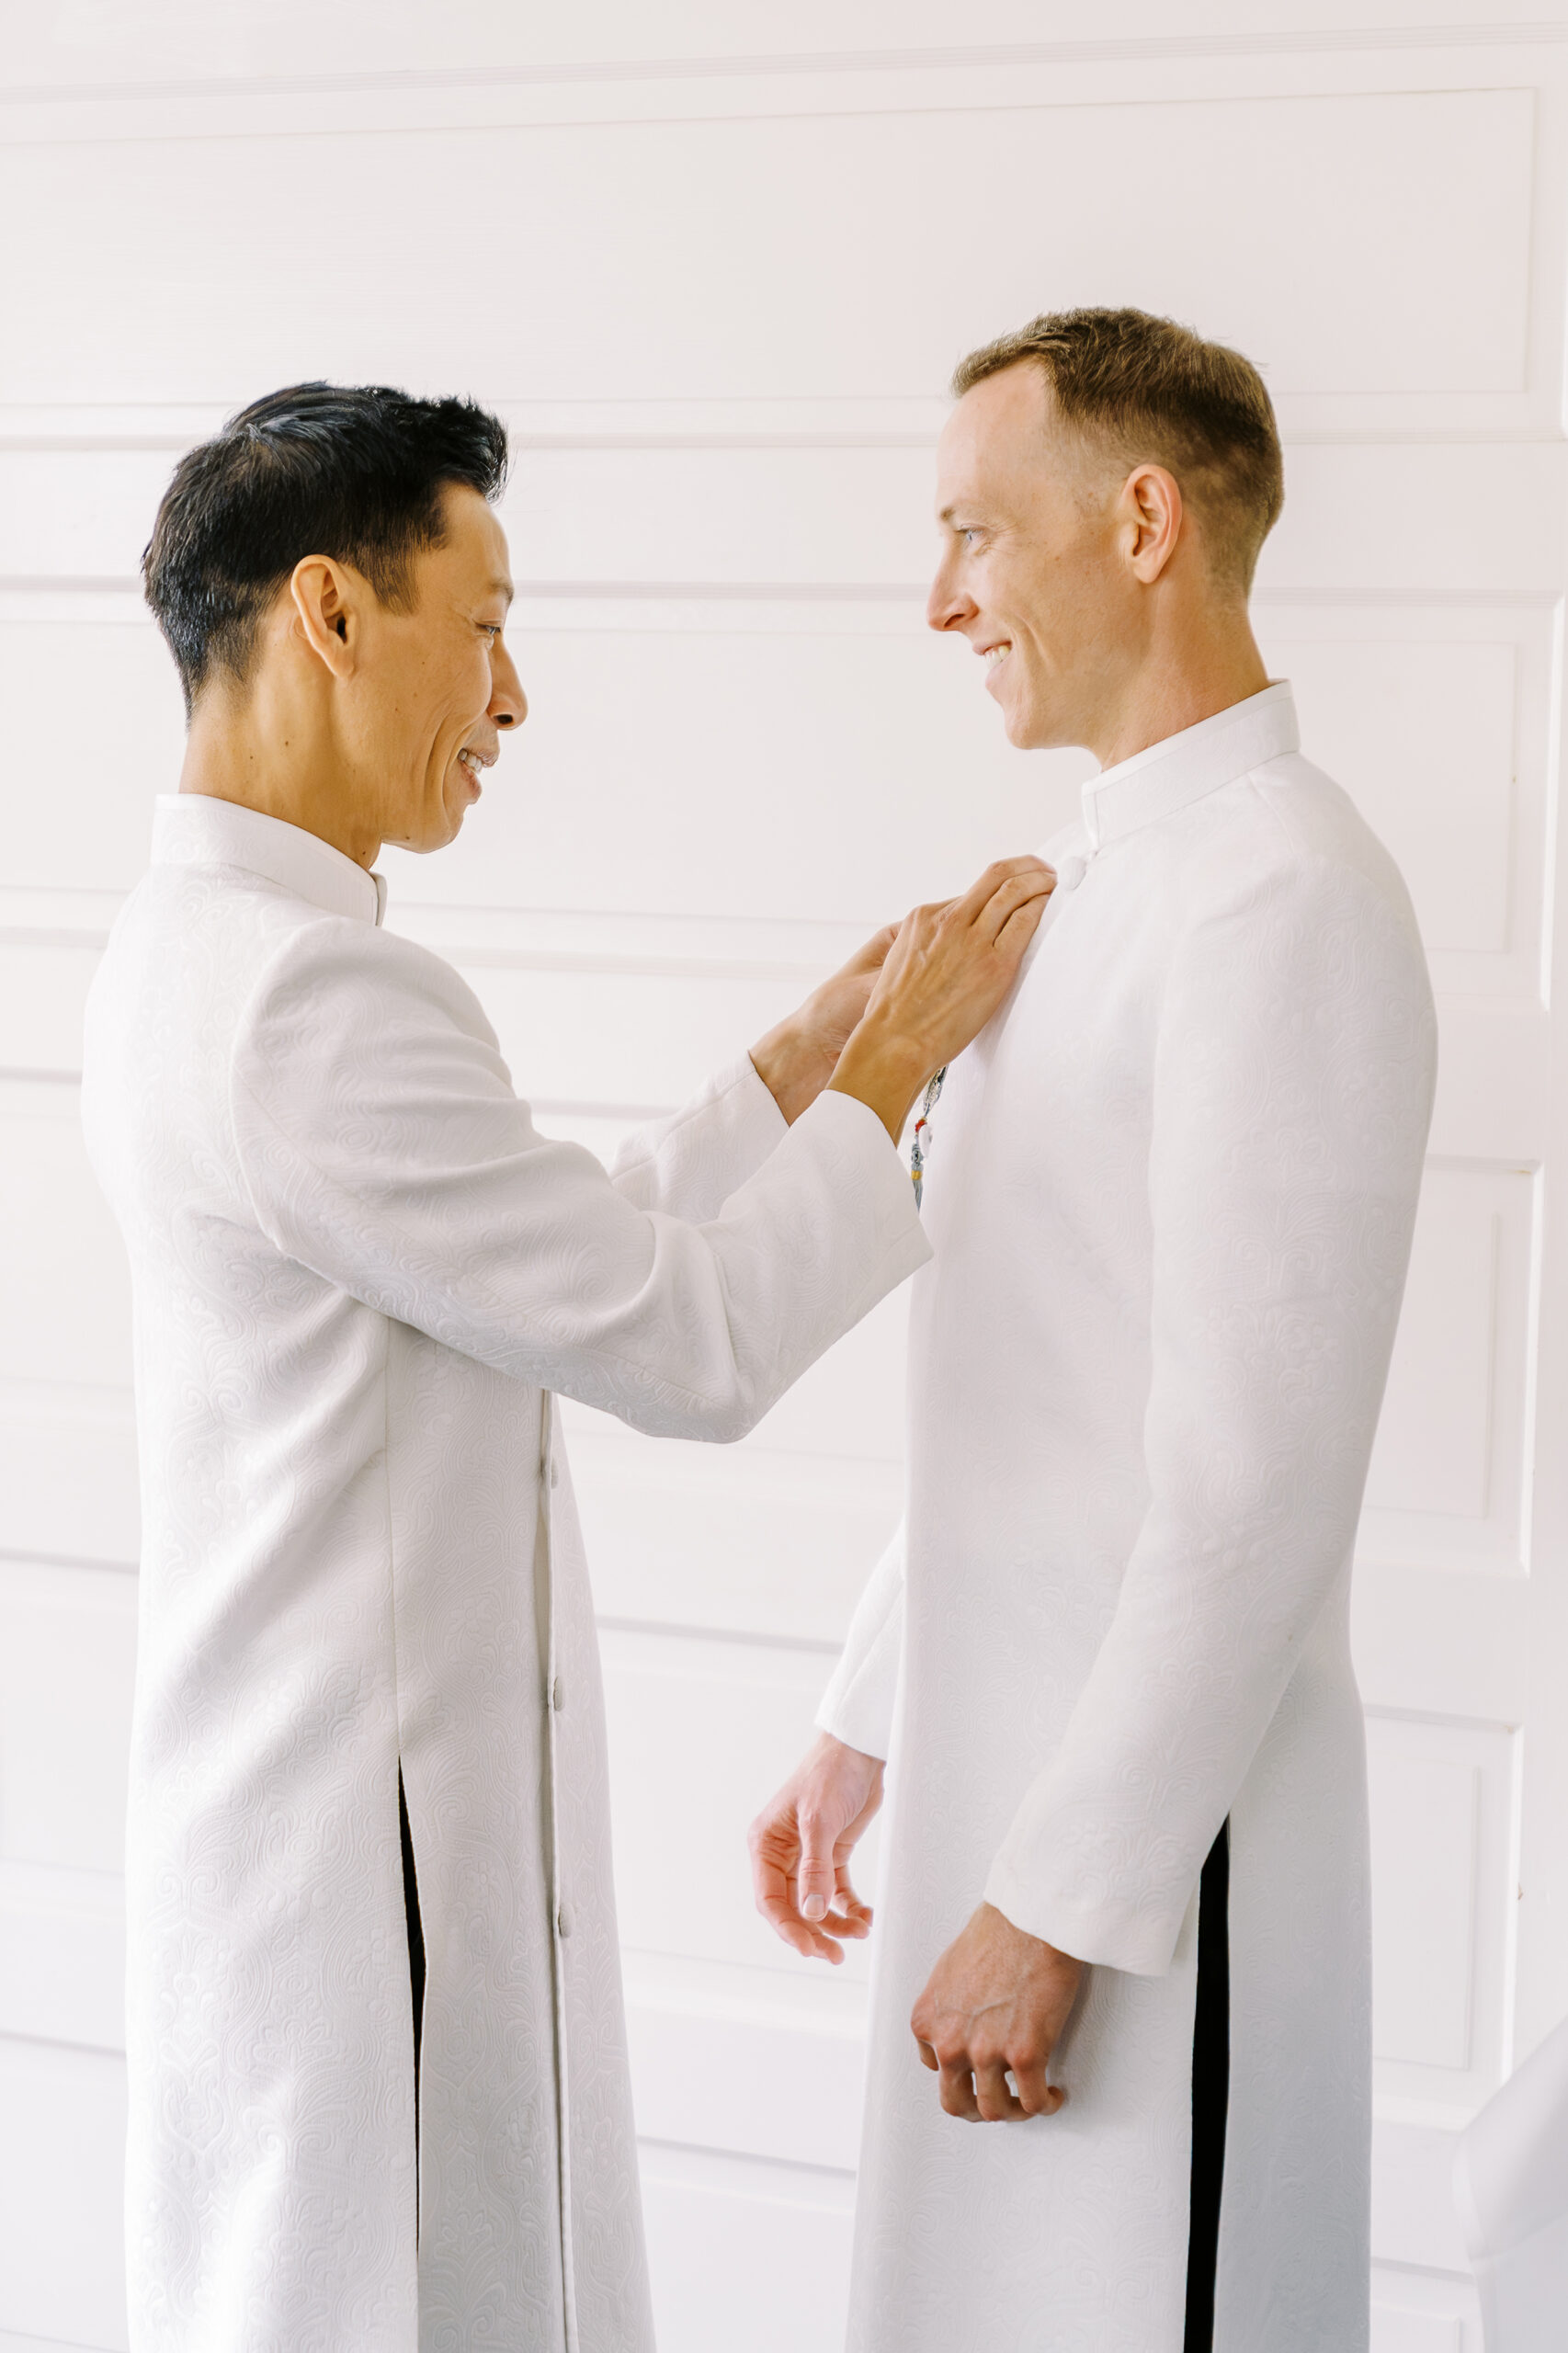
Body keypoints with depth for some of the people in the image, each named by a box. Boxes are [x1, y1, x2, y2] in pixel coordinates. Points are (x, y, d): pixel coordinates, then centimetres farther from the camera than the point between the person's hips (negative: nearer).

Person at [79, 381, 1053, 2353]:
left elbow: (558, 1262, 16)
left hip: (278, 1801, 10)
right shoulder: (312, 997, -25)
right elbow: (693, 1347, -19)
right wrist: (890, 1076, -6)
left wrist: (798, 1062, 14)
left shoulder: (189, 949, 9)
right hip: (369, 1867, -10)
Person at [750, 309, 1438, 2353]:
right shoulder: (1093, 879, 13)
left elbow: (1256, 1480, -22)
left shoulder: (1280, 896, -18)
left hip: (1155, 1805, -9)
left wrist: (1062, 1904, -19)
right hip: (1010, 1757, 9)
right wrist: (867, 1723, 19)